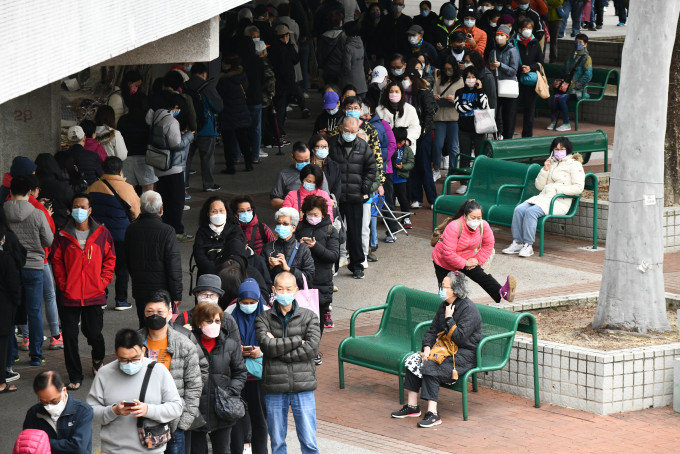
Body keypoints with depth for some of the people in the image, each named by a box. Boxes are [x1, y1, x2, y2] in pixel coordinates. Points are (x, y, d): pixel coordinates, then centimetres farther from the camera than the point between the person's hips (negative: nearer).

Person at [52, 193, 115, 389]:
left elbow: (110, 259, 8)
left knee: (94, 333, 3)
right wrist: (63, 285, -2)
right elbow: (57, 261, 6)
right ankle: (75, 376, 14)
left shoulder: (102, 233, 0)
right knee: (69, 337, 1)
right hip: (69, 296, 0)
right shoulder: (63, 235, -1)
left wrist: (102, 282, -1)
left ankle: (98, 360, 37)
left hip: (94, 295, 0)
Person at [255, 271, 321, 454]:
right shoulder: (263, 319, 4)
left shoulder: (309, 317, 5)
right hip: (274, 389, 1)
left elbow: (312, 348, -9)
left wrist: (279, 349, -10)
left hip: (303, 387, -1)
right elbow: (267, 345, -13)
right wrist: (298, 341, -10)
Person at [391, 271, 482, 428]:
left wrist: (449, 318, -17)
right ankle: (412, 406, -4)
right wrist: (427, 348, -5)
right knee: (414, 361, -9)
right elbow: (432, 330, 12)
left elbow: (460, 338, -23)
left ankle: (433, 414, -27)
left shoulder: (469, 309, -16)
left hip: (465, 355, -9)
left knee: (430, 368, -28)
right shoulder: (444, 305, 9)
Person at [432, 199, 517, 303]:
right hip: (444, 263, -3)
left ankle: (502, 293, -40)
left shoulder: (483, 226, -17)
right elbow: (448, 253, -33)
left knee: (483, 277, -20)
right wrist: (464, 263, -24)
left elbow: (488, 245, 0)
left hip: (467, 260, 3)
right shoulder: (454, 227, -34)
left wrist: (478, 260, -11)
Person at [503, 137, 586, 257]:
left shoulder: (574, 165, 3)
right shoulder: (552, 163, 23)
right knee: (519, 209, -19)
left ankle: (528, 245, -28)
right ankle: (517, 243, -16)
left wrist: (556, 188, -13)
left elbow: (578, 188, -9)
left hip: (559, 202, -7)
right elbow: (539, 186, 19)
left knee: (531, 211, -31)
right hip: (543, 197, 7)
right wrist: (545, 170, 4)